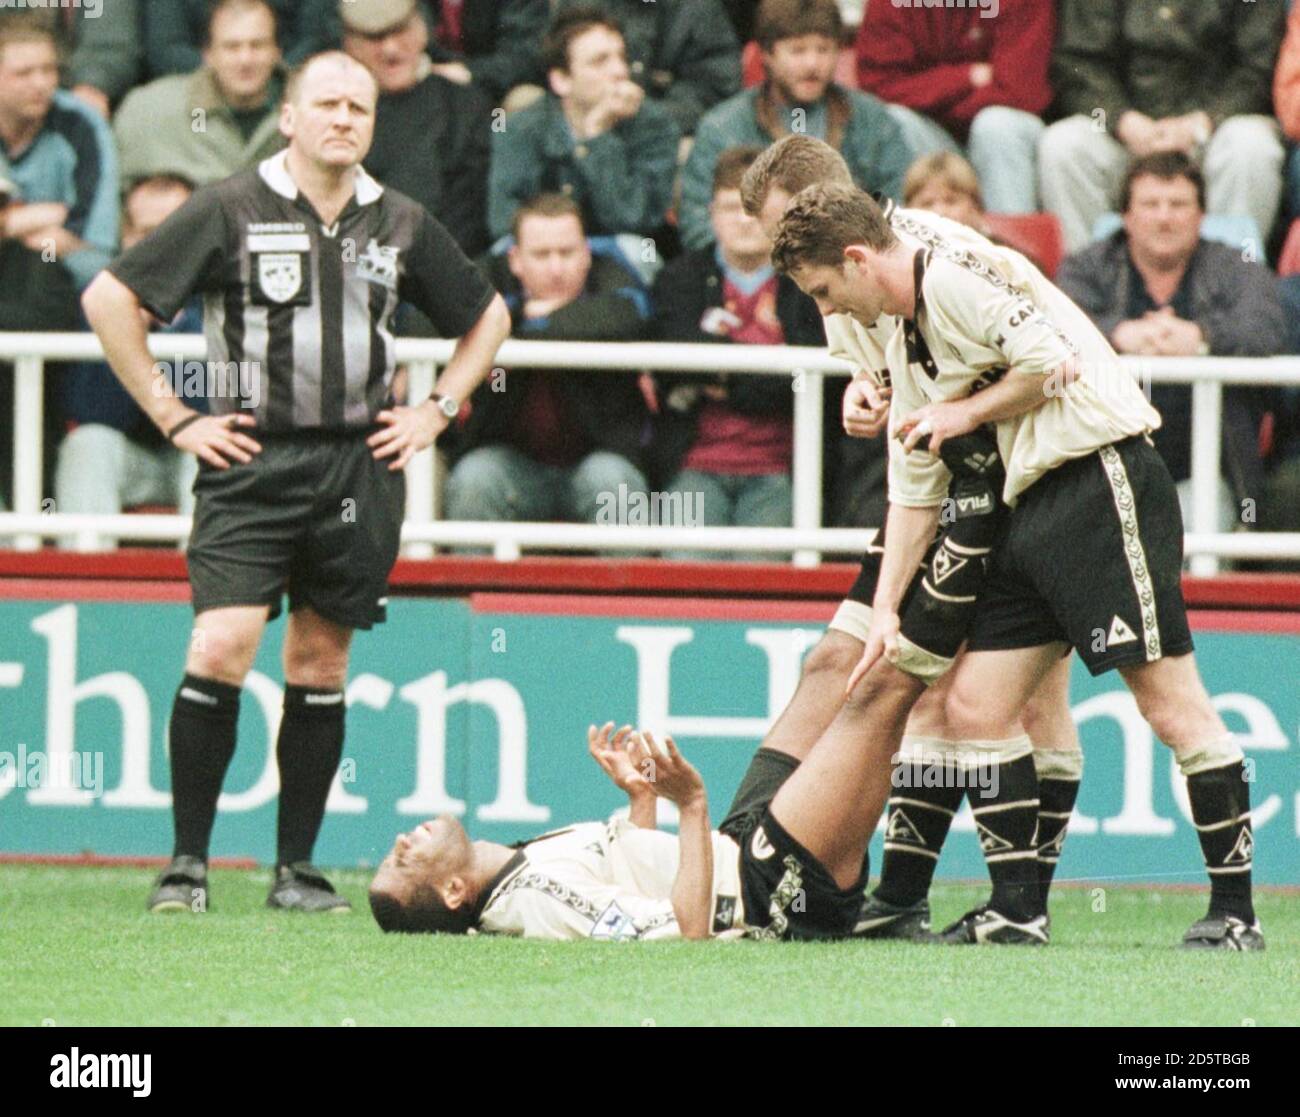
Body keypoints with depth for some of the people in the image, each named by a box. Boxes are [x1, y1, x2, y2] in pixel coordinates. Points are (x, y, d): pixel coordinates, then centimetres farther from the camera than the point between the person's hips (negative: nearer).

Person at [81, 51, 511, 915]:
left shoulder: (400, 225, 9)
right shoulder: (230, 212, -3)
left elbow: (488, 316, 24)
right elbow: (109, 299, -2)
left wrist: (438, 412, 13)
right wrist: (173, 418, -4)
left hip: (361, 468, 4)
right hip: (252, 463, -3)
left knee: (322, 666, 7)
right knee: (220, 651, -15)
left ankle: (298, 868, 14)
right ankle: (188, 861, -7)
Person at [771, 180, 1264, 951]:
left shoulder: (956, 273, -9)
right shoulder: (907, 342, 20)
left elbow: (1048, 362, -18)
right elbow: (915, 490, 24)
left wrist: (967, 413, -2)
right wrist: (885, 609, 19)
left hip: (1101, 477, -10)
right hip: (1031, 509, 10)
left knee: (1170, 702, -9)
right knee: (976, 706, 5)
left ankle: (1235, 910, -7)